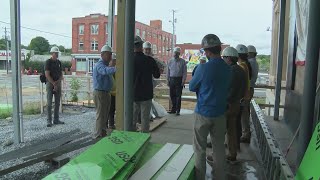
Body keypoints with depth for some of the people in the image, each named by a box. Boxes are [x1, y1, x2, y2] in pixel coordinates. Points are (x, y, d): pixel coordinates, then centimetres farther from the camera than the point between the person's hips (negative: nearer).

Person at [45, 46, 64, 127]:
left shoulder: (59, 62, 12)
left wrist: (58, 82, -8)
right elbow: (47, 75, -11)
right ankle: (49, 121, 0)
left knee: (57, 103, 7)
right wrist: (54, 84, -13)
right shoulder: (48, 62, -4)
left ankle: (56, 120, 14)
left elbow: (61, 75, 11)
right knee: (49, 103, -4)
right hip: (50, 83, -5)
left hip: (58, 84, 6)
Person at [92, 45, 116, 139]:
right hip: (100, 93, -10)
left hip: (106, 93, 10)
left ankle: (103, 133, 29)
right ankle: (99, 135, 5)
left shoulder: (105, 65, 17)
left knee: (105, 115, 17)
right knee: (100, 115, -4)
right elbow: (106, 71, -40)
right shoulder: (99, 65, -18)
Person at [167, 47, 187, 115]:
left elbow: (184, 72, -2)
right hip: (172, 79, 4)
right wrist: (168, 80, 8)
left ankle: (178, 110, 4)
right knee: (172, 95, 8)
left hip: (179, 79, -4)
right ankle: (173, 109, 20)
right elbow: (168, 71, 13)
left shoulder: (182, 61, 0)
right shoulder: (170, 61, 10)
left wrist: (183, 81, -9)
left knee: (178, 95, -2)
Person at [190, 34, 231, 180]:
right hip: (220, 113, 5)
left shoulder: (203, 68, -17)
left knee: (199, 148, 9)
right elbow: (226, 88, 10)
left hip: (203, 113, -4)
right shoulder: (227, 69, -1)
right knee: (219, 147, 16)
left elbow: (192, 87, -4)